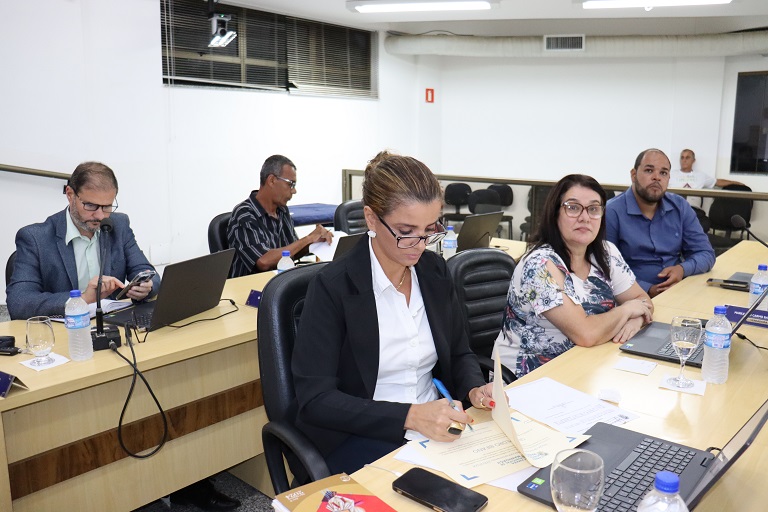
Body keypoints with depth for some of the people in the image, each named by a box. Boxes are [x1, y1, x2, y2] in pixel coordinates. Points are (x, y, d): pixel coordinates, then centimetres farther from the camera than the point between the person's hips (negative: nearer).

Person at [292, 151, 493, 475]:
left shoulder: (435, 271, 3)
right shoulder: (333, 287, -15)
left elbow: (459, 353, 14)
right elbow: (314, 398, -17)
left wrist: (474, 389, -9)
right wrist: (409, 416, -27)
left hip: (435, 423, 6)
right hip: (359, 437, -6)